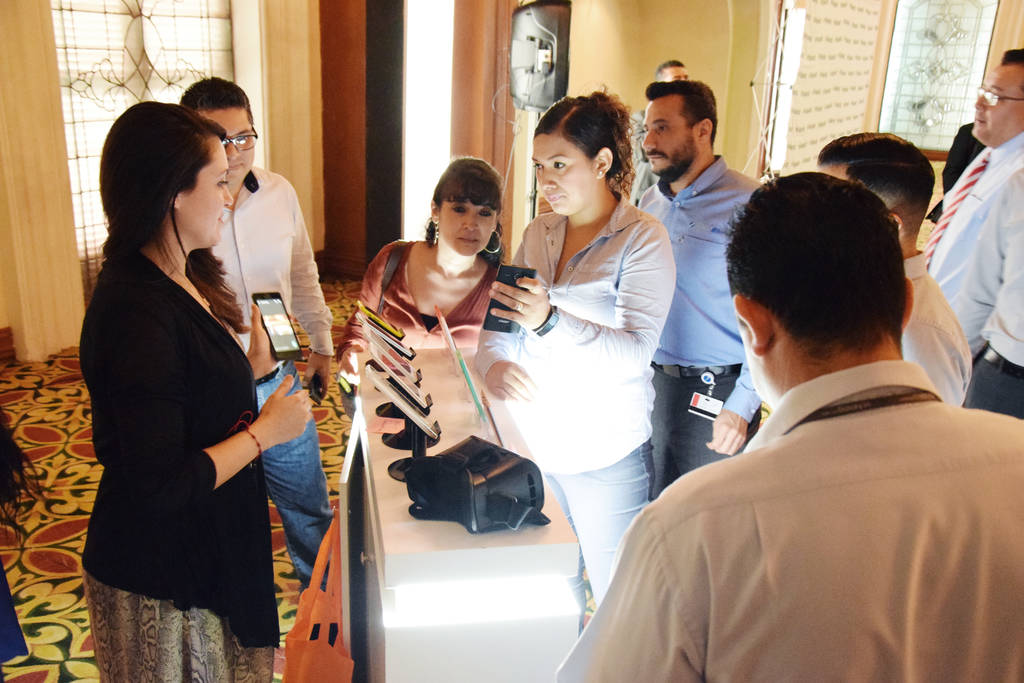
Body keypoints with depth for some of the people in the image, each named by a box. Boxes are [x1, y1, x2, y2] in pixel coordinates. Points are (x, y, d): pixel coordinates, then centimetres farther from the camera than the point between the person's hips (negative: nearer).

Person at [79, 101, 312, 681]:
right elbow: (159, 486, -28)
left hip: (206, 548, 9)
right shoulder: (138, 316, -29)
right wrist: (265, 431, -20)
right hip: (159, 583, -8)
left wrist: (249, 368, -1)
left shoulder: (179, 280, 1)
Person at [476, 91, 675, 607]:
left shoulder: (643, 240, -9)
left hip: (605, 454, -5)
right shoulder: (537, 234, 9)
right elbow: (498, 323, 12)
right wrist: (493, 363, -11)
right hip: (534, 444, 5)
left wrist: (549, 321, -33)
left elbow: (635, 352, -20)